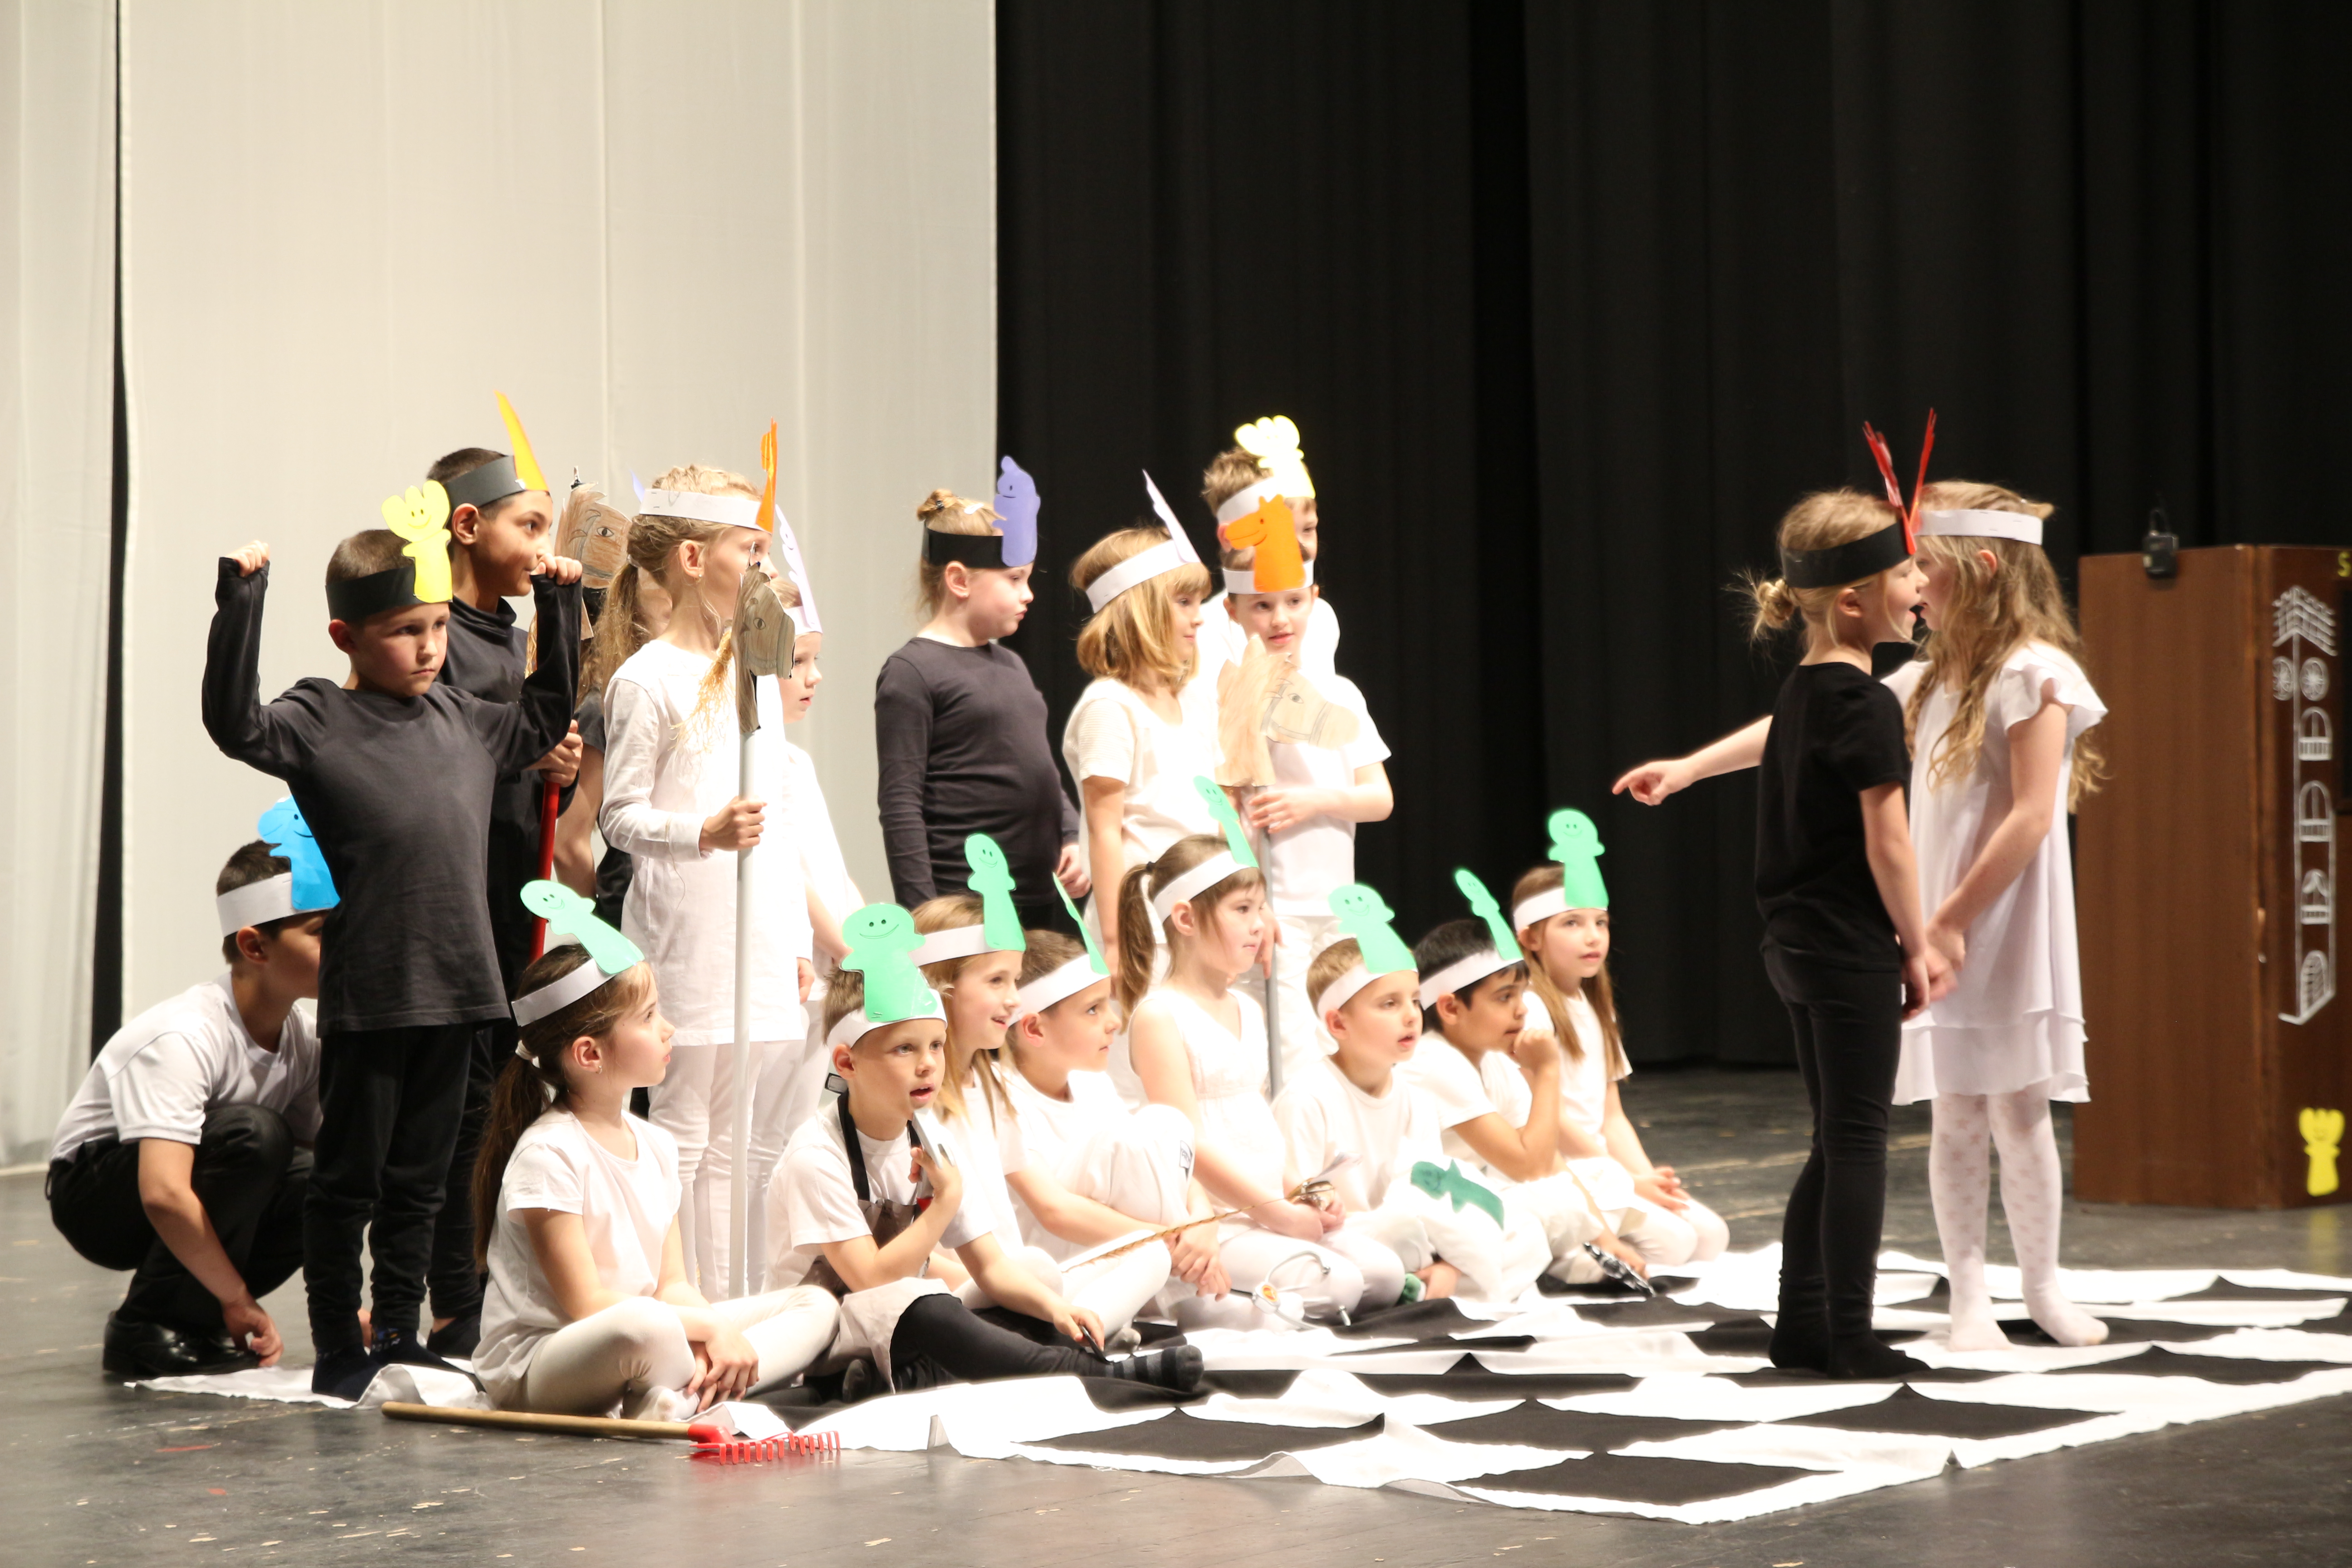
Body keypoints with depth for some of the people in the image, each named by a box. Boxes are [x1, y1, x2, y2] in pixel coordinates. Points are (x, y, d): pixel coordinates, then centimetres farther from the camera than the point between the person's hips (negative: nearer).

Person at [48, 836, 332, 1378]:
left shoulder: (304, 1038, -7)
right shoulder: (185, 1039, -30)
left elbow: (320, 1166, -4)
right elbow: (165, 1195, -39)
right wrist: (239, 1299, -30)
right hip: (96, 1195, -7)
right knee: (253, 1132, -32)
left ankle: (193, 1320, -2)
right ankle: (146, 1327, -19)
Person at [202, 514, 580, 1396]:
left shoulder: (462, 720, 13)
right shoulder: (319, 721, -6)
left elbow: (544, 719, 29)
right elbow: (237, 723, -22)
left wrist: (559, 606, 25)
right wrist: (241, 607, -27)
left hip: (454, 987, 6)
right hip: (367, 993, -6)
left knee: (421, 1178, 13)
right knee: (350, 1178, 4)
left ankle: (399, 1335, 22)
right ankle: (339, 1350, 12)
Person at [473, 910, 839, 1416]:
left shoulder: (654, 1145, 10)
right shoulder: (549, 1153, -15)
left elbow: (672, 1285, 8)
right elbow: (586, 1305, -19)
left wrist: (716, 1335, -14)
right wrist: (711, 1327, -19)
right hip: (532, 1368, -10)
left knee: (817, 1307, 1)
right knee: (646, 1326, -44)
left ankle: (677, 1399, -19)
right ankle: (717, 1391, -14)